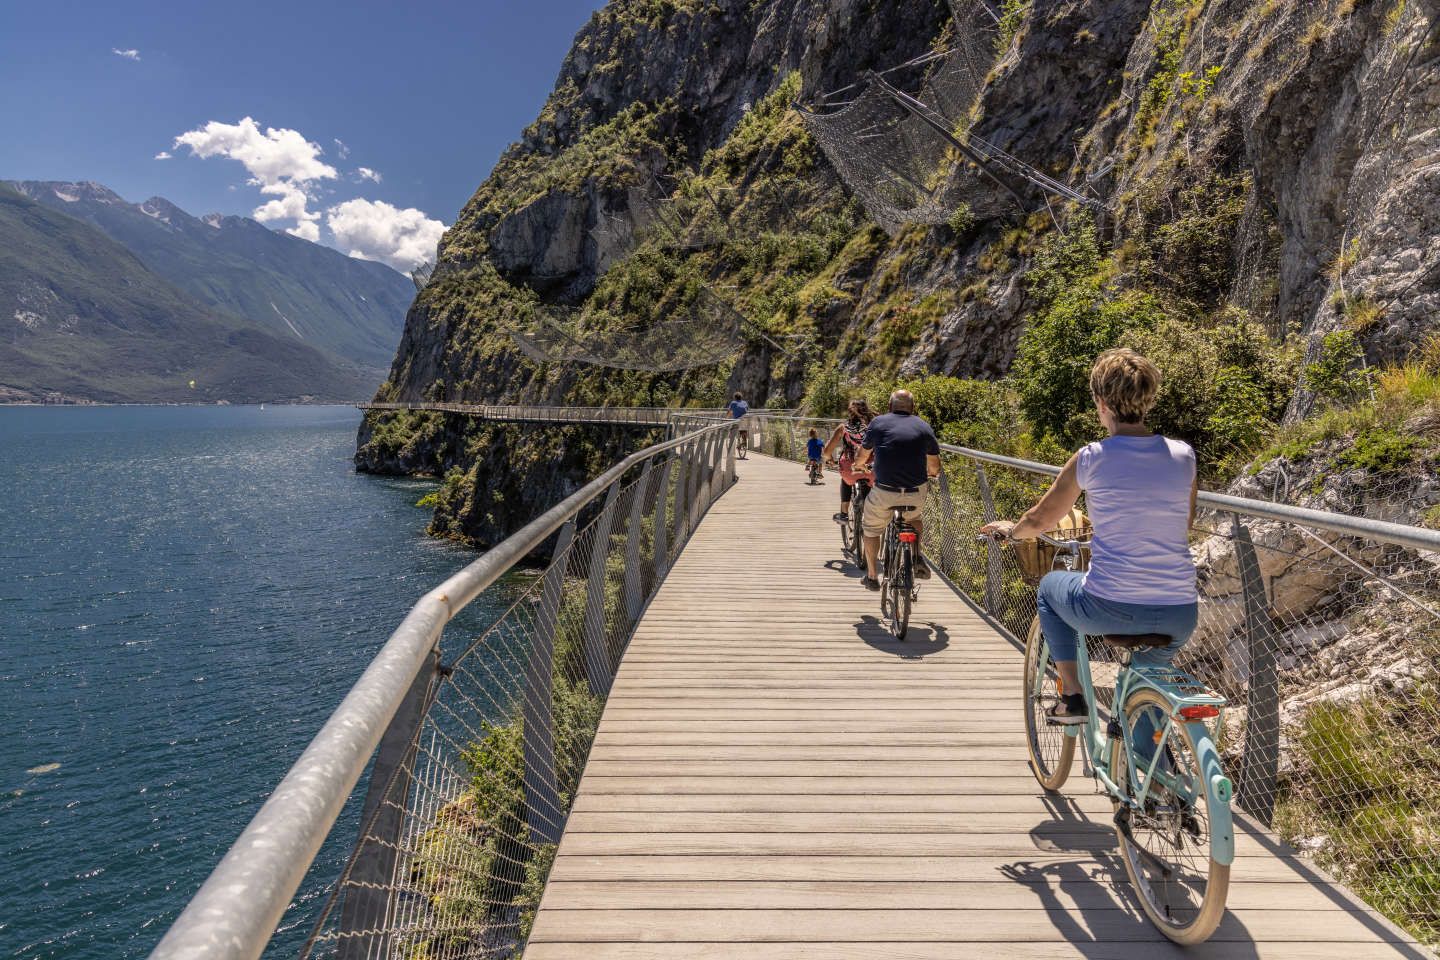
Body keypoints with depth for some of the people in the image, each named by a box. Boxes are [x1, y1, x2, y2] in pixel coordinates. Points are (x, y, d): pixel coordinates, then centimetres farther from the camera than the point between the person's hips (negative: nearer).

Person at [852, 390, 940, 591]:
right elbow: (935, 467, 16)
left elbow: (862, 457, 19)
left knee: (871, 530, 23)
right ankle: (917, 558, 18)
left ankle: (871, 577, 28)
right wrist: (928, 474, 39)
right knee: (915, 519, 34)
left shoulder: (878, 423, 6)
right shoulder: (924, 427, 9)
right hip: (916, 493, 2)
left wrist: (858, 466, 42)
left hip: (883, 491, -1)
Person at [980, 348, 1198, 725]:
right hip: (1179, 617, 4)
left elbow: (1039, 520, 5)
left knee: (1050, 586, 30)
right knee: (1146, 683, 35)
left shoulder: (1091, 457, -7)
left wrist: (1010, 529, 27)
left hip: (1109, 608, -4)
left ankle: (1071, 695, 24)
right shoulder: (1183, 455, 3)